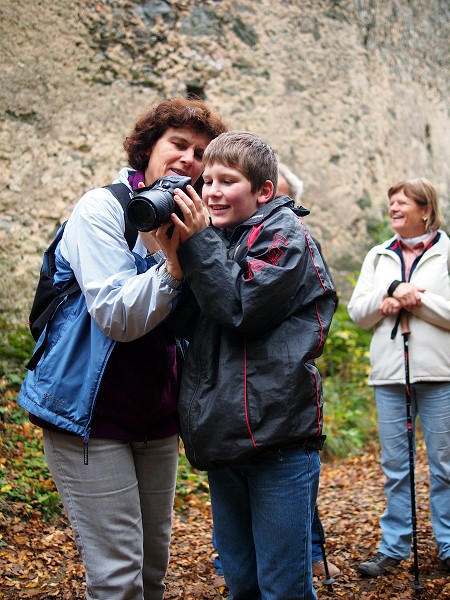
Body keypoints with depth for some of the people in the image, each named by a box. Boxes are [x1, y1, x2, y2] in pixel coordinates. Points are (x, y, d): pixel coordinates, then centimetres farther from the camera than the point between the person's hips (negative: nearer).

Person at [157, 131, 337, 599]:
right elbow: (186, 324, 8)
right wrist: (177, 258, -5)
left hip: (278, 435, -7)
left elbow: (245, 306, -14)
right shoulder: (214, 239, 15)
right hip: (222, 436, 7)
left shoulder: (283, 230, -3)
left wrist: (196, 245, -12)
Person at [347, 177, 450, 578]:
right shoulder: (378, 257, 14)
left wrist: (414, 299, -13)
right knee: (395, 466, 8)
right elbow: (358, 313, 6)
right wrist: (392, 291, -9)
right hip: (389, 374, 3)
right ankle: (394, 547, 18)